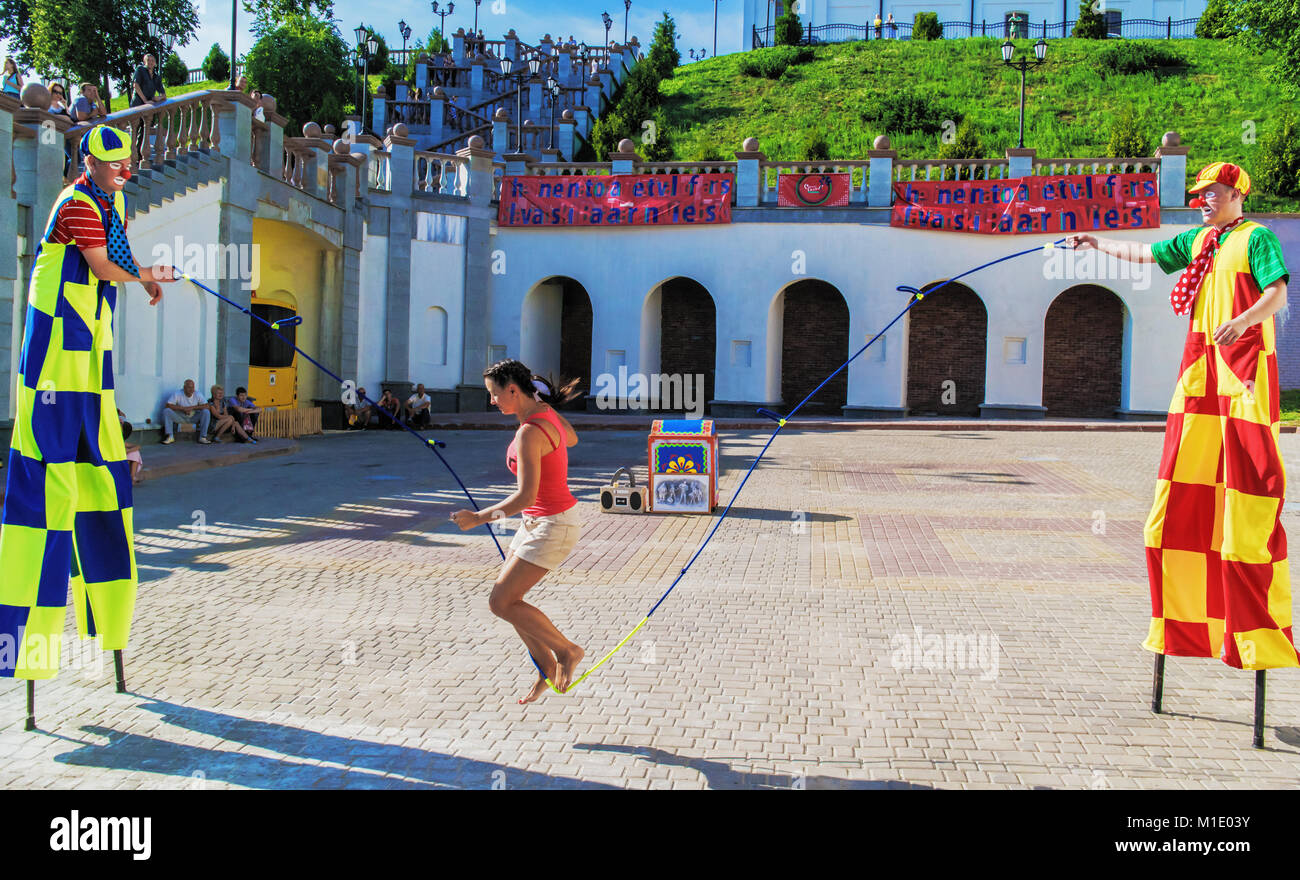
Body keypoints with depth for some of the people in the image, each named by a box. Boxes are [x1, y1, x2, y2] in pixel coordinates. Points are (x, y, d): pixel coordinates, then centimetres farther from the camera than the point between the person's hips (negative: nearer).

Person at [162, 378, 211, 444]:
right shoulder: (178, 394, -14)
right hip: (180, 417, -1)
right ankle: (170, 436, -21)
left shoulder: (197, 395, -10)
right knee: (166, 411, -25)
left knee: (206, 412, -25)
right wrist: (183, 408, -26)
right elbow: (167, 405, -21)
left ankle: (202, 437, -21)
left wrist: (192, 407, -25)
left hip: (194, 417, 1)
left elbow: (207, 406, -18)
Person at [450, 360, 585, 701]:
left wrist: (478, 517, -20)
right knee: (506, 596, 12)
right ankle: (547, 668, 23)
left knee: (501, 603, -6)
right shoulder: (547, 412, 2)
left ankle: (567, 651, 8)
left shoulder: (529, 433, -25)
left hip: (553, 525, -10)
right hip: (539, 522, 10)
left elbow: (525, 497, -29)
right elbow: (571, 439, 25)